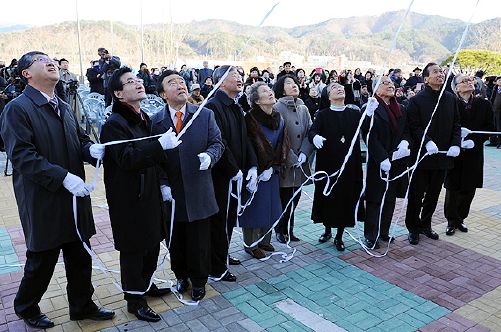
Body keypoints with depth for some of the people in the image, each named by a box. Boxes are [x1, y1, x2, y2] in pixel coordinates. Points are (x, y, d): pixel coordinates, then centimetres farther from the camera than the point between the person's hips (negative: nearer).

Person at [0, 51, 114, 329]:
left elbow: (79, 139, 16)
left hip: (74, 197, 7)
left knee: (80, 257, 15)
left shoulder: (64, 108, 14)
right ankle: (26, 308, 36)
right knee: (42, 260, 9)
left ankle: (82, 306, 34)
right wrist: (63, 177, -25)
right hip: (43, 201, -6)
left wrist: (91, 149, -8)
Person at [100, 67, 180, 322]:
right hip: (128, 199, -8)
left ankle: (145, 284, 39)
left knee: (152, 242, 18)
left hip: (149, 194, 8)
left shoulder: (144, 119, 12)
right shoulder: (114, 124, -16)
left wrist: (162, 185, 17)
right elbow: (127, 158, -29)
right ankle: (134, 300, 20)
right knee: (133, 248, 3)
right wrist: (161, 145, -36)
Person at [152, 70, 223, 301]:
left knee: (199, 240, 10)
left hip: (198, 190, 0)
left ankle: (198, 281, 31)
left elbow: (217, 143, 3)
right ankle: (181, 275, 39)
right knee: (176, 239, 15)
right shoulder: (156, 121, -1)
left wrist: (209, 155, -18)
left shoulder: (205, 115, 1)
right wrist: (163, 184, -11)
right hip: (171, 192, 0)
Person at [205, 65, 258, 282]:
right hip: (220, 175, -9)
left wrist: (252, 166, 1)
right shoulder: (213, 106, -17)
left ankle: (222, 255, 36)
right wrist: (234, 170, -17)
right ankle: (216, 268, 16)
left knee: (229, 217, 19)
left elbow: (245, 140, 12)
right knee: (219, 221, 2)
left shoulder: (236, 108, 13)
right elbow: (218, 143, -23)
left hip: (236, 174, 9)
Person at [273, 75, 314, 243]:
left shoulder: (303, 108, 9)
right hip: (284, 164, -5)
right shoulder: (278, 108, -9)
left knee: (295, 198, 12)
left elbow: (310, 132, 3)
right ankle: (280, 230, 24)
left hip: (300, 164, 5)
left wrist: (304, 153, -11)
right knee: (284, 199, 5)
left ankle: (289, 229, 27)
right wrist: (292, 159, -15)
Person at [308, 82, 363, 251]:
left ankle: (339, 236, 17)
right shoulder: (323, 114, 3)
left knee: (346, 196, 3)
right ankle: (327, 229, 29)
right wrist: (315, 137, -34)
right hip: (328, 161, -1)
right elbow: (312, 130, -11)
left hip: (350, 162, 1)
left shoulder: (354, 113, 8)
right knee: (327, 196, 6)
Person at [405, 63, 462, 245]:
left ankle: (425, 224, 32)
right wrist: (427, 142, -26)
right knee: (416, 195, 6)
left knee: (433, 194, 16)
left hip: (443, 156, 5)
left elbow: (456, 125, 8)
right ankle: (413, 228, 20)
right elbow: (414, 127, -12)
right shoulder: (416, 100, -8)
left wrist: (456, 144, -8)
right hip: (422, 155, -5)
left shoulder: (451, 99, 7)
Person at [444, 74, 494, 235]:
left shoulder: (484, 104, 4)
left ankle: (460, 218, 27)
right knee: (453, 189, 3)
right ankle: (451, 221, 18)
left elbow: (490, 128, 3)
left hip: (474, 154, 3)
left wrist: (474, 140, -11)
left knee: (469, 189, 9)